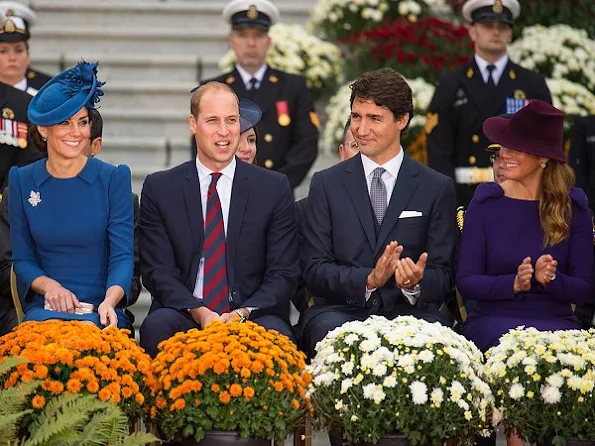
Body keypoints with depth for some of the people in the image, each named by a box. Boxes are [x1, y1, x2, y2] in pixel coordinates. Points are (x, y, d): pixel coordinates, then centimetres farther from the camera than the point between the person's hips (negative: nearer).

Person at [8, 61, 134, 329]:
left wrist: (110, 301, -23)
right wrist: (49, 285, -9)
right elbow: (22, 259, 12)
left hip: (99, 309, -1)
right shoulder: (22, 181, 9)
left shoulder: (113, 178, 3)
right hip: (45, 307, 1)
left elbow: (122, 255, -3)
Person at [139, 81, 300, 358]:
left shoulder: (274, 188, 7)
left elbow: (284, 273, 3)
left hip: (252, 316, 0)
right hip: (184, 316, 0)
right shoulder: (159, 188, 7)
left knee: (277, 335, -33)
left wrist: (242, 313, -14)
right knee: (157, 326, -33)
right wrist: (198, 312, -16)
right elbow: (157, 271, 2)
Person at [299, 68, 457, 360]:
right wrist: (368, 280, -15)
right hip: (341, 311, 0)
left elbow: (444, 276, 7)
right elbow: (314, 271, 4)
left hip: (410, 312, 0)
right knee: (333, 334, -37)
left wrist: (418, 284, -17)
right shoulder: (326, 185, 11)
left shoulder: (437, 188, 10)